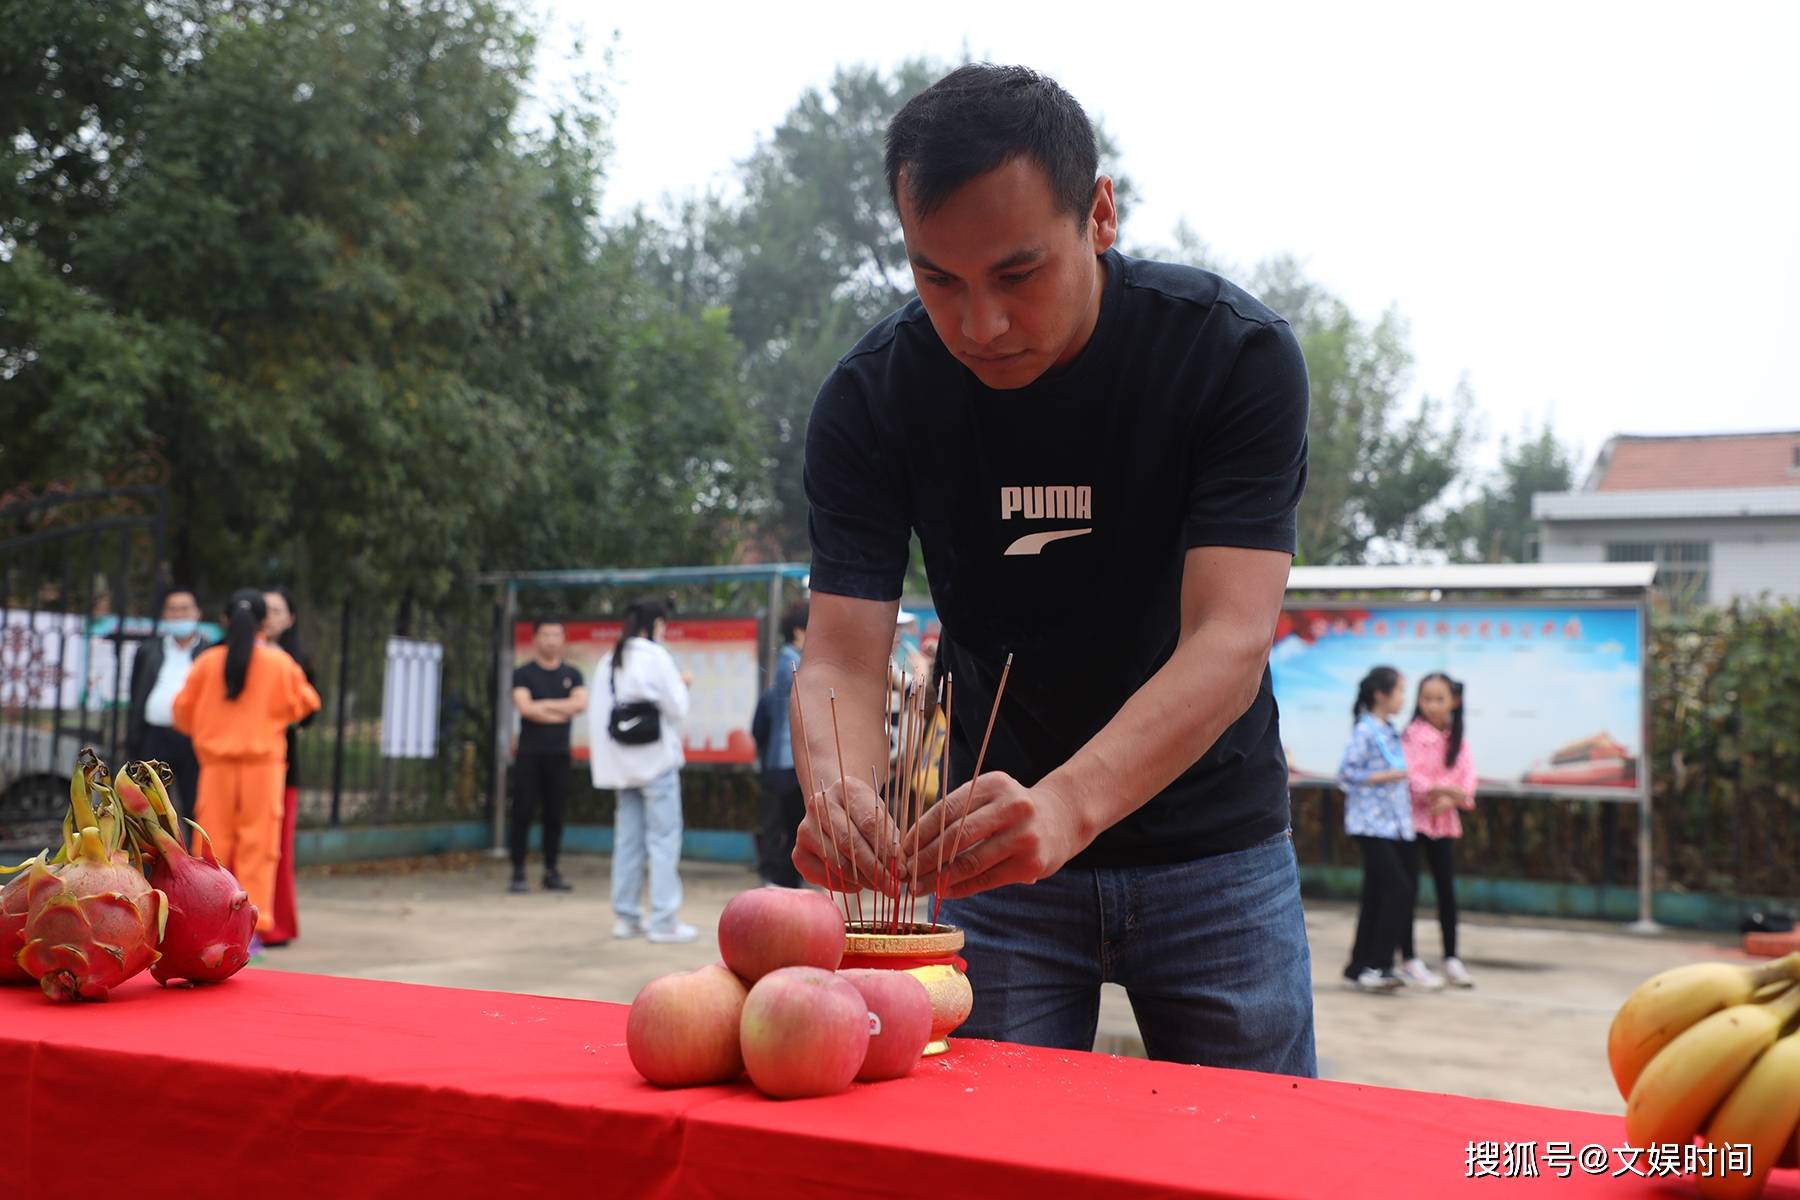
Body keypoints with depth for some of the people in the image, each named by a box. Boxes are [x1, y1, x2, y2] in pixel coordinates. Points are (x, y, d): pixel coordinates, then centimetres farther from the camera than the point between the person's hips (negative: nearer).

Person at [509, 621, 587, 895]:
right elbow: (524, 707, -12)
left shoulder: (572, 675, 11)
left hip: (559, 753, 3)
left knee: (555, 815, 3)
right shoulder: (523, 674, 3)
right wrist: (561, 713, -5)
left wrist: (543, 705, -9)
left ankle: (551, 872, 11)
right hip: (529, 752, -3)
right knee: (523, 813, -4)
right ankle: (518, 873, 1)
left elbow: (580, 702, -6)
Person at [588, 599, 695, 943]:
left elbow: (598, 712, 6)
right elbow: (678, 708, -11)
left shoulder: (609, 662, 8)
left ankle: (626, 917, 15)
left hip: (623, 762, 7)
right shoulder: (656, 656, -10)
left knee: (627, 840, 11)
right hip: (656, 759, -6)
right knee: (664, 840, -3)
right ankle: (664, 921, -4)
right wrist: (680, 684, 5)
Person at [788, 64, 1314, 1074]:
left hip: (1211, 847, -1)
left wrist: (1067, 803, -45)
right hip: (994, 849, 1)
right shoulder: (870, 396, -13)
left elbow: (1230, 641, -28)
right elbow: (842, 660, -16)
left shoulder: (1240, 353, -19)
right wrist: (838, 793, -39)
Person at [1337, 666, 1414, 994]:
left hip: (1393, 825, 9)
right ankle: (1374, 967, -9)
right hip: (1371, 823, -9)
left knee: (1377, 896, 9)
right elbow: (1346, 773, -14)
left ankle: (1359, 970, 15)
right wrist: (1385, 776, -19)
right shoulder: (1365, 731, -10)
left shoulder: (1389, 733, 17)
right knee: (1396, 889, -14)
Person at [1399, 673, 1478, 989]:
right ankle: (1409, 961, 5)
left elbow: (1467, 776, 1)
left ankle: (1451, 959, 17)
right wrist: (1438, 791, -28)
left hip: (1445, 819, 5)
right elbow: (1410, 774, -16)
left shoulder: (1458, 737, 8)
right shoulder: (1412, 734, -7)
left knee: (1447, 888, 8)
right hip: (1414, 817, -5)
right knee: (1409, 889, -2)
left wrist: (1449, 799, -16)